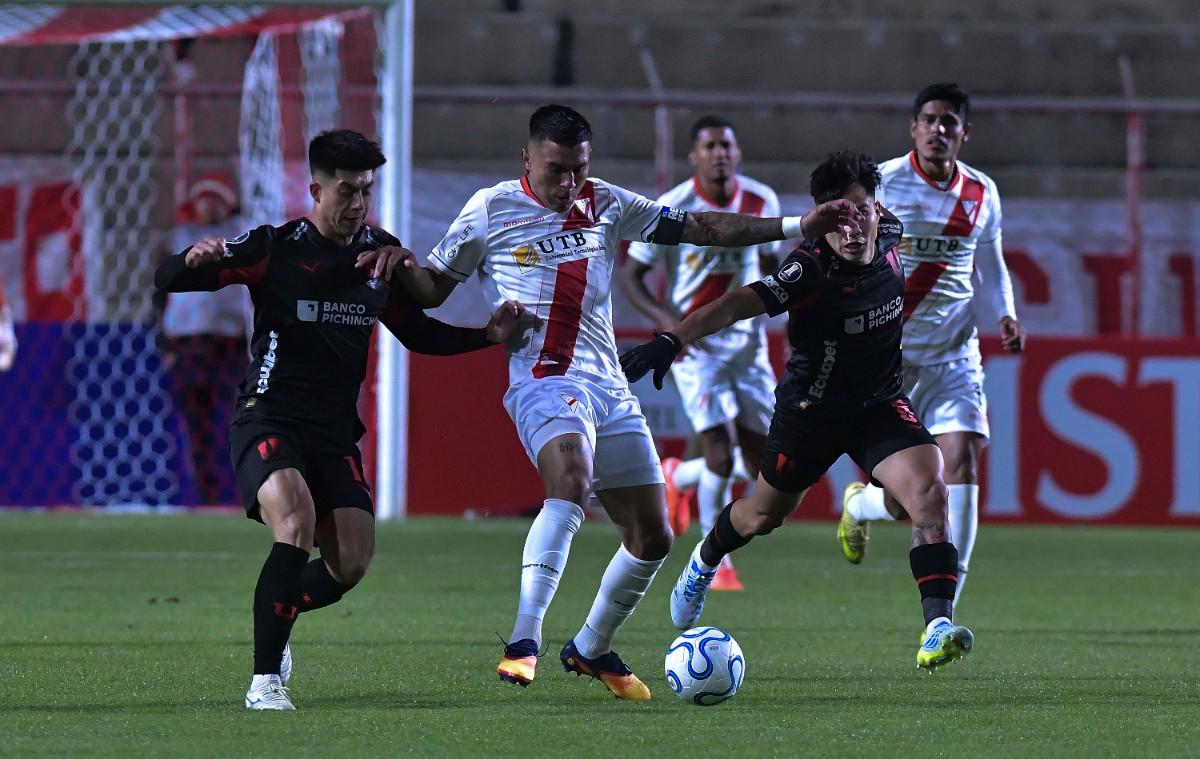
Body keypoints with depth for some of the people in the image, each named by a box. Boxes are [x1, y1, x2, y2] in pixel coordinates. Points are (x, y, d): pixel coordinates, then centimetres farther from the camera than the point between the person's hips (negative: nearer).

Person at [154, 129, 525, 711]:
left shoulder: (380, 253, 5)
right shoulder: (276, 247, -10)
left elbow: (419, 334, 19)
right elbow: (166, 282, -13)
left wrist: (487, 334, 5)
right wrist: (194, 261, -36)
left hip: (335, 432, 5)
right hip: (269, 418, -5)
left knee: (352, 564, -3)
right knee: (296, 520, -30)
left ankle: (275, 617, 30)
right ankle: (265, 681, -26)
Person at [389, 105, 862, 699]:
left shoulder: (605, 204, 11)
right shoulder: (491, 209, 1)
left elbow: (697, 227, 14)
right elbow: (432, 289, 8)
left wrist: (799, 227, 9)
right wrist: (399, 266, -16)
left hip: (609, 386, 6)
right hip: (544, 382, -6)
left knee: (651, 536, 8)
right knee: (571, 478, -36)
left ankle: (591, 649, 31)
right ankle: (523, 643, -41)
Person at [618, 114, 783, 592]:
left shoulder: (761, 203, 0)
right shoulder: (671, 209, -13)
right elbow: (630, 276, -7)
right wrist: (665, 318, -23)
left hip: (748, 341, 5)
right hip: (694, 342, -5)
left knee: (762, 463, 5)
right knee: (720, 453, -16)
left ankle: (678, 476, 35)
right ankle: (717, 564, 2)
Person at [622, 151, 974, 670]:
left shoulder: (889, 236, -14)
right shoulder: (810, 268, -31)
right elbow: (738, 303, -44)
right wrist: (671, 341, -56)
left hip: (879, 405, 3)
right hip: (809, 408, -3)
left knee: (929, 492, -22)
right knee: (764, 515, 20)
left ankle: (937, 627, -25)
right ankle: (704, 561, 54)